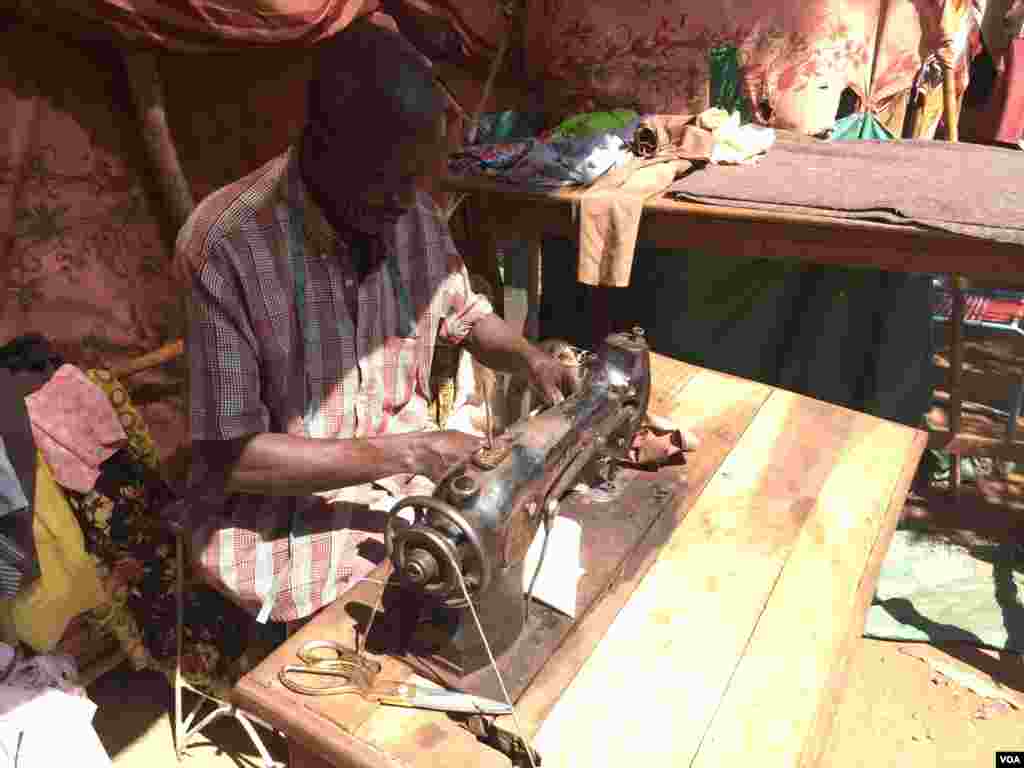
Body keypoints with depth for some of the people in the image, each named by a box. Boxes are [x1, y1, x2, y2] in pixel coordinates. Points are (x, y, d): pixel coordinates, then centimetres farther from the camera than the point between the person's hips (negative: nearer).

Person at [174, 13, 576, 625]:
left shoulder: (416, 215, -7)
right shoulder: (225, 249, -24)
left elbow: (465, 315, 12)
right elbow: (233, 457, -20)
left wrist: (528, 357, -8)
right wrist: (404, 453, -24)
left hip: (410, 482, 6)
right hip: (285, 534, -5)